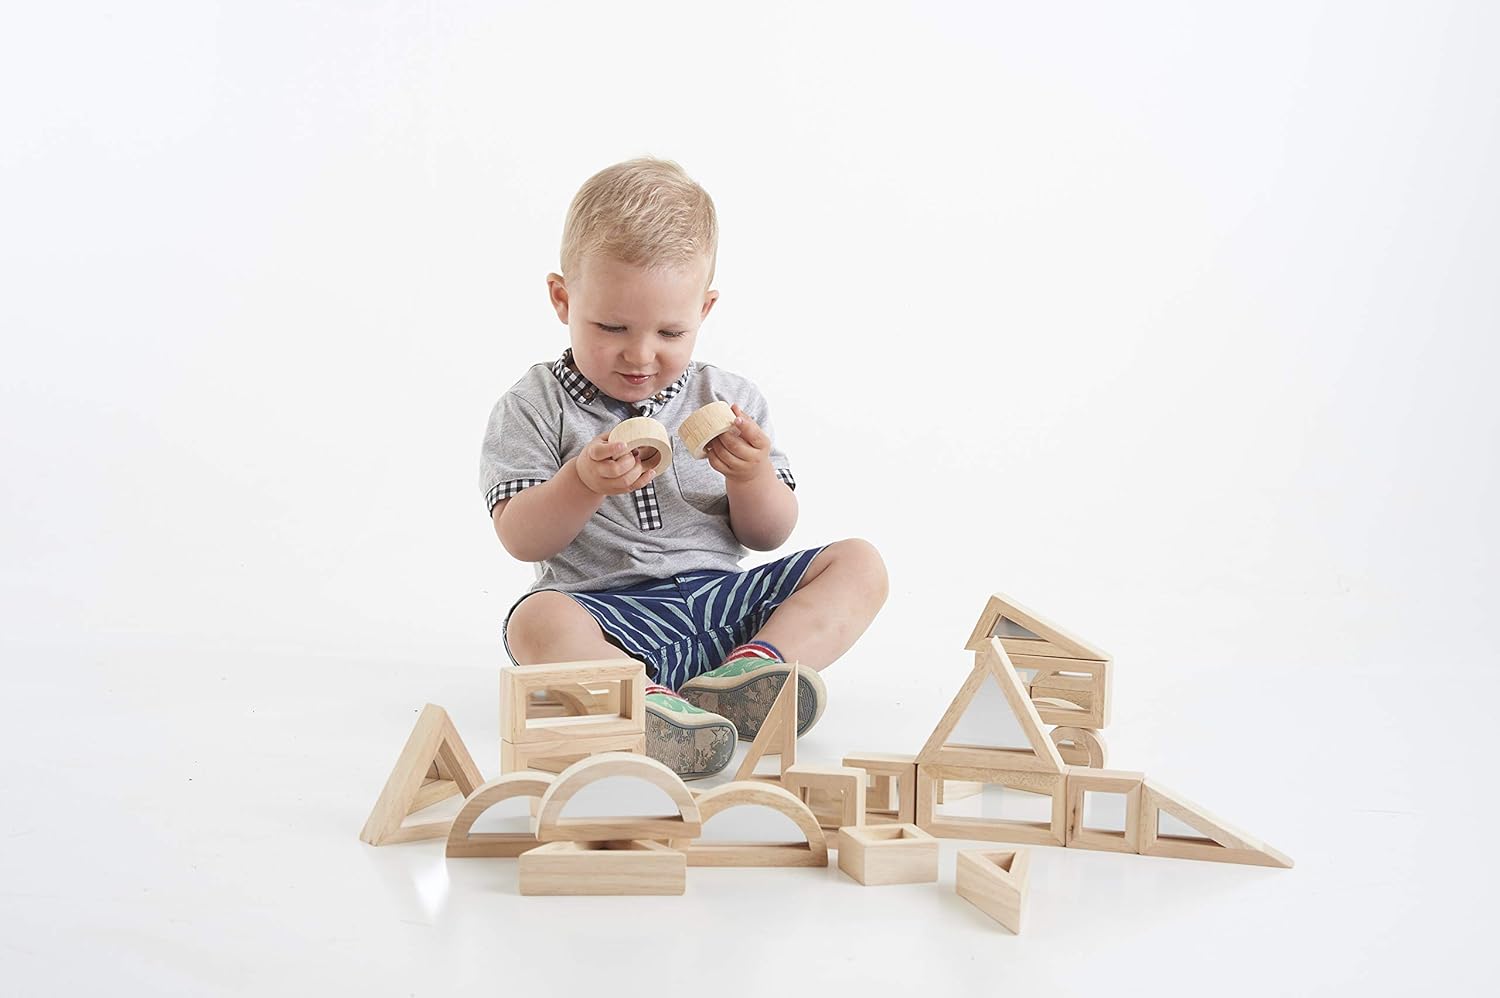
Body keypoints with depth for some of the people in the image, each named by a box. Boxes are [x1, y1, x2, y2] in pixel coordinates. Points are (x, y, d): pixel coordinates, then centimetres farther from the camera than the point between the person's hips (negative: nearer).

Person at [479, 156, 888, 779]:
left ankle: (754, 669, -34)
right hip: (609, 616, -3)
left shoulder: (728, 400, 9)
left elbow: (768, 535, 10)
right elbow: (521, 539, -6)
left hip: (723, 600, 4)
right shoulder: (534, 408, 2)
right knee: (537, 621, -34)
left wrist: (752, 476, -12)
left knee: (858, 563, -12)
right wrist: (584, 483, -24)